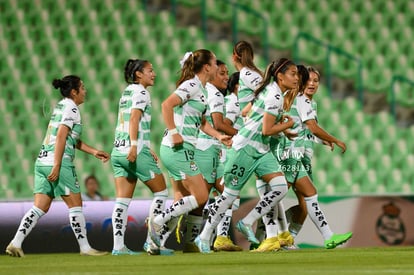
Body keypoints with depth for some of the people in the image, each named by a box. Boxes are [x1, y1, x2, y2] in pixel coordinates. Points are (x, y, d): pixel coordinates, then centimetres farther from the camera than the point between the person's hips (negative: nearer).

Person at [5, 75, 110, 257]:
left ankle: (16, 243, -5)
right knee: (75, 205, 2)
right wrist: (57, 166, -21)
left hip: (42, 162, 9)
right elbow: (61, 137, -17)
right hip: (58, 162, -9)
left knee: (40, 208, 5)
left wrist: (93, 152, 24)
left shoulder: (60, 106, 20)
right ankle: (84, 247, 7)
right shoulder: (71, 108, -8)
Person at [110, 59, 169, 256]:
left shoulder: (127, 92, 20)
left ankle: (118, 245, -5)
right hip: (136, 151, -8)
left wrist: (147, 150, 28)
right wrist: (134, 146, -26)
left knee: (122, 201, 3)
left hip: (118, 151, 8)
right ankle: (152, 240, -1)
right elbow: (134, 119, -17)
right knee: (161, 192, 4)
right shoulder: (140, 92, -5)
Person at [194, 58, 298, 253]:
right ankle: (204, 237, 8)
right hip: (246, 147, -9)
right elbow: (267, 130, -20)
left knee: (280, 187, -6)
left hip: (261, 150, 9)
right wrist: (287, 125, -4)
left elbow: (247, 112, 19)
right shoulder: (275, 96, -18)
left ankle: (247, 223, 2)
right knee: (230, 194, -2)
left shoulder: (271, 91, 11)